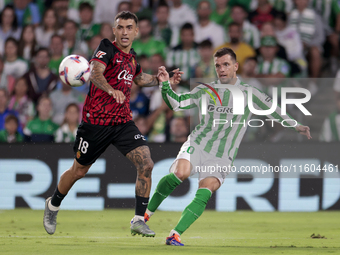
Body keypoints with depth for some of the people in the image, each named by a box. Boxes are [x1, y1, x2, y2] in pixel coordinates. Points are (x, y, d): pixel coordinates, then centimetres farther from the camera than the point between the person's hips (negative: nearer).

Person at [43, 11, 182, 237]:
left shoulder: (132, 57, 9)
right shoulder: (107, 48, -11)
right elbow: (95, 73, -31)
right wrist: (111, 90, -49)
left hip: (123, 122, 5)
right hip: (95, 122, -5)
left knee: (146, 164, -15)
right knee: (79, 171, 10)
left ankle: (139, 220, -9)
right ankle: (53, 205, 38)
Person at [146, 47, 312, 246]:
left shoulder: (249, 94, 5)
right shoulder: (205, 90, 8)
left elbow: (274, 111, 9)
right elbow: (177, 103, 6)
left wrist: (296, 125, 0)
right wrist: (166, 84, -9)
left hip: (222, 157, 0)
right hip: (197, 145, 0)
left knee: (204, 193, -20)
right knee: (180, 173, -28)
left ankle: (175, 235, -20)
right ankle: (147, 213, -12)